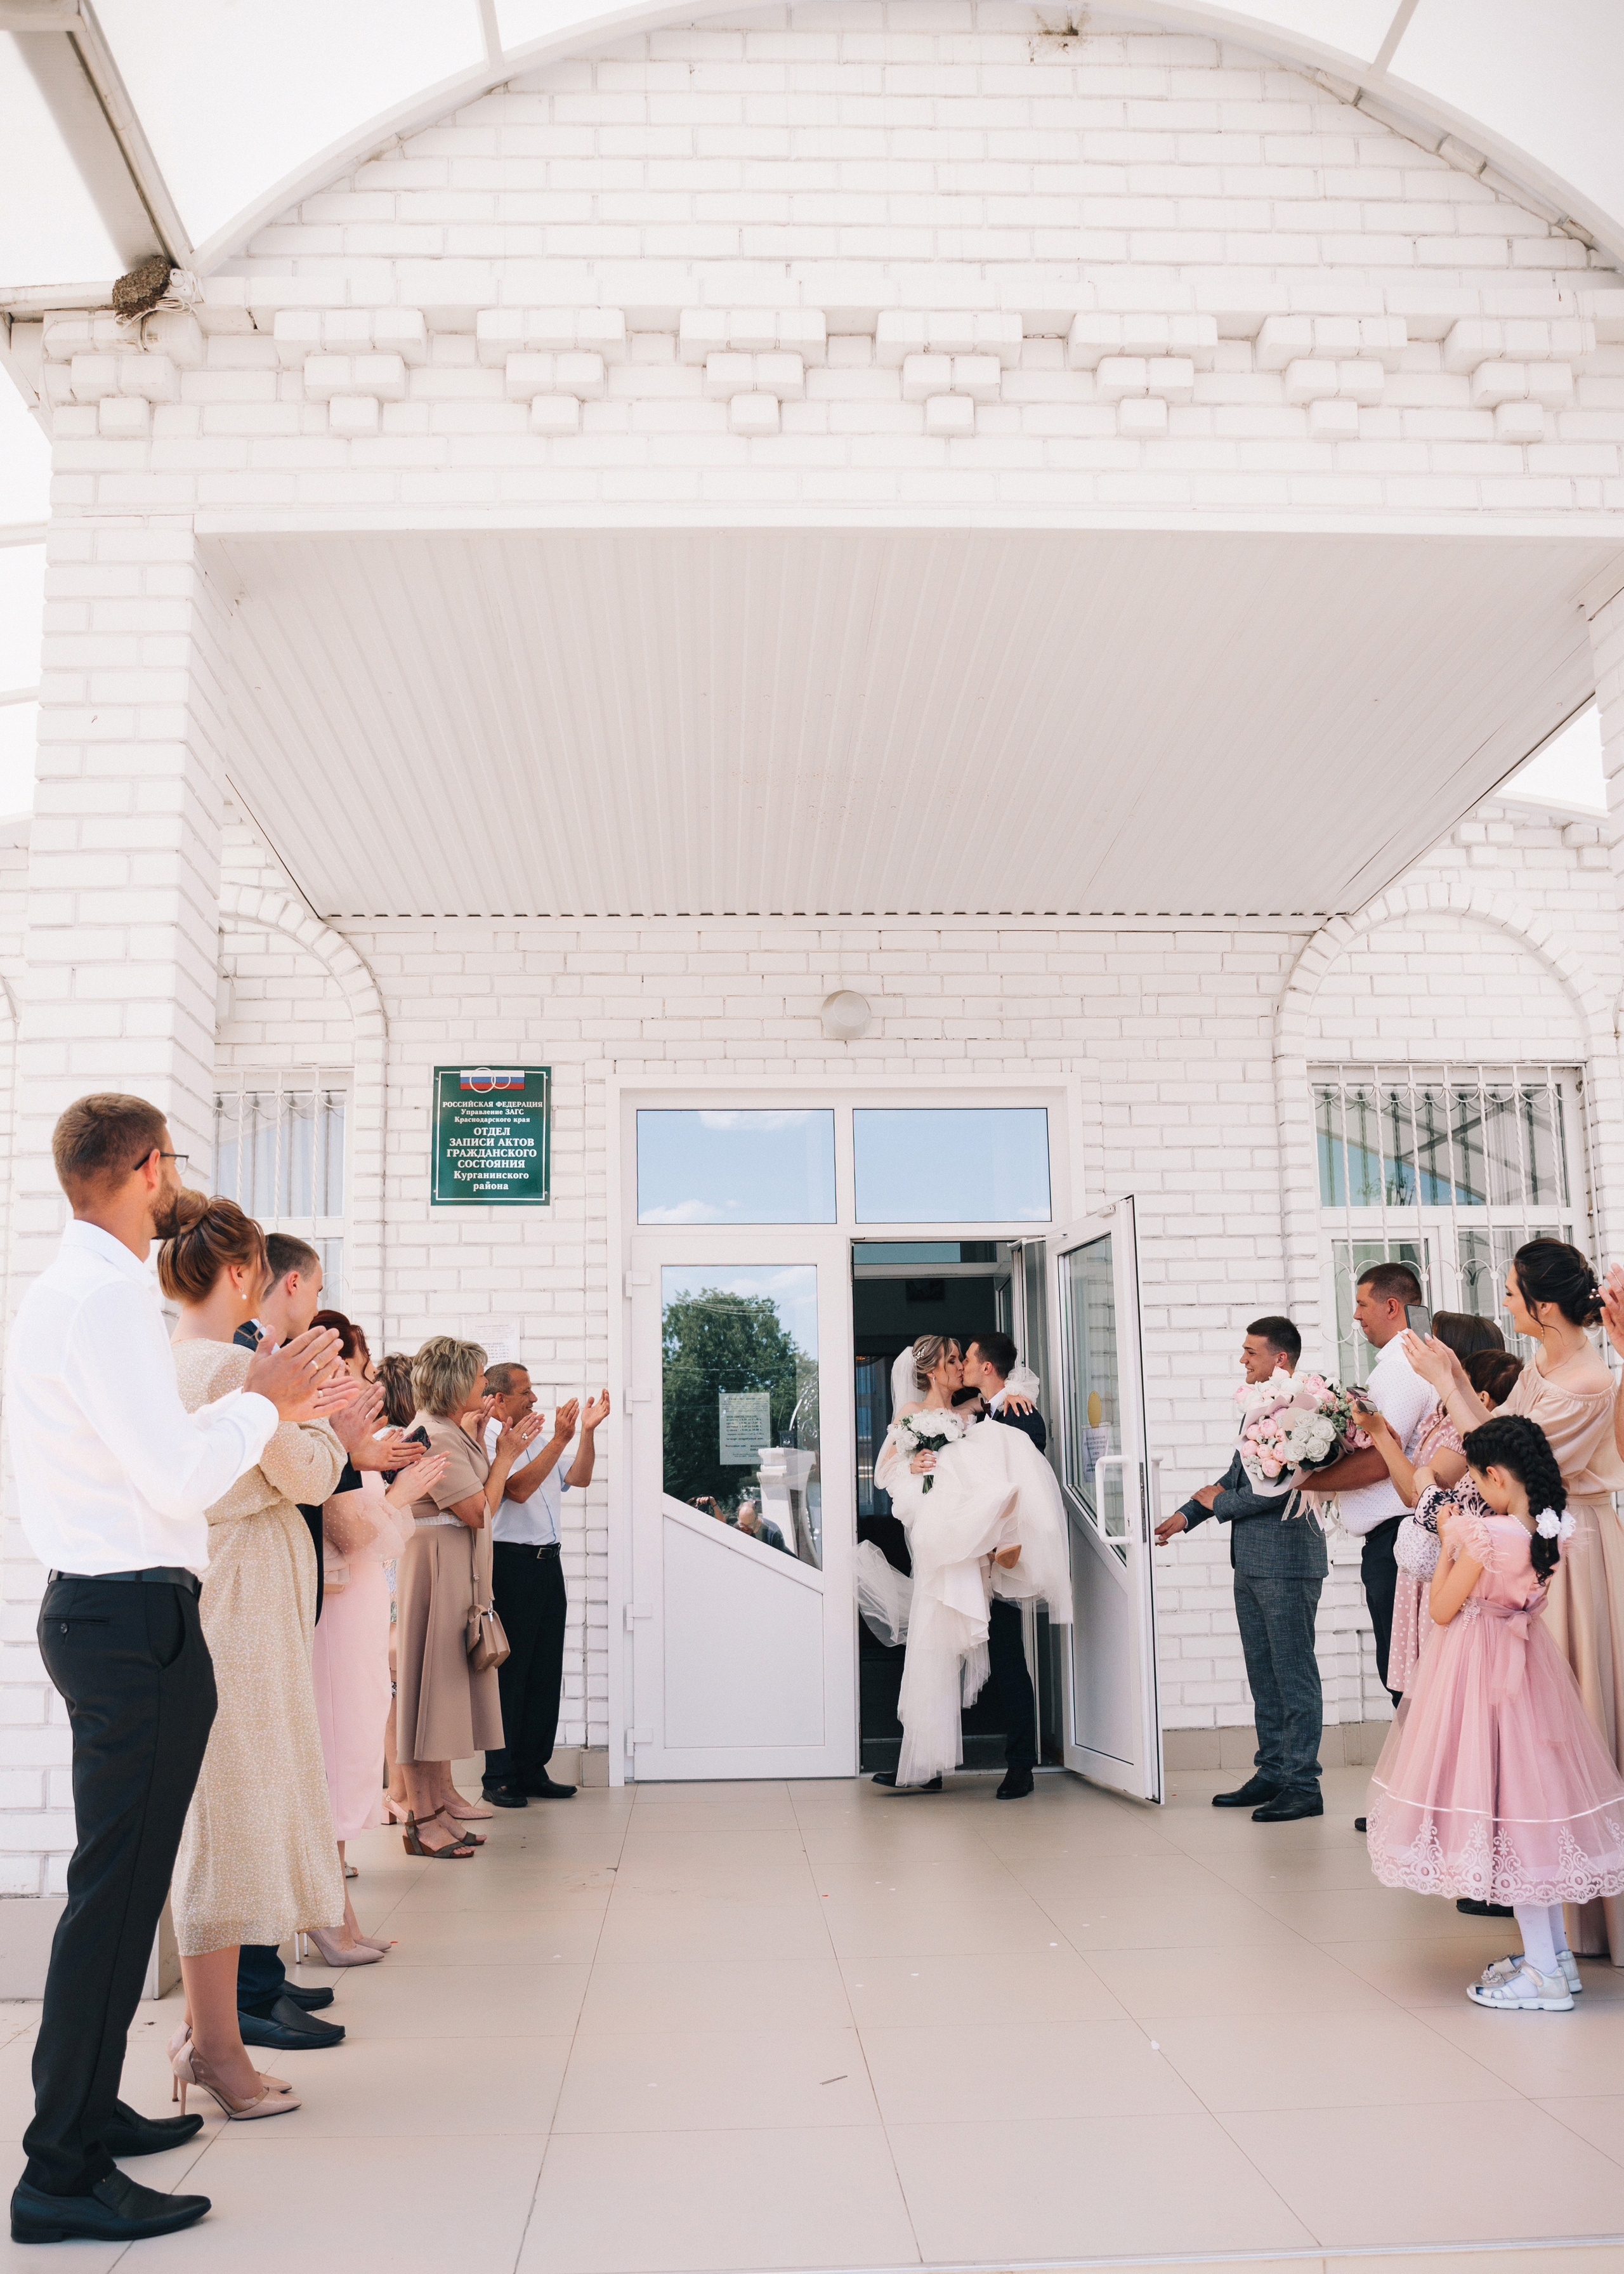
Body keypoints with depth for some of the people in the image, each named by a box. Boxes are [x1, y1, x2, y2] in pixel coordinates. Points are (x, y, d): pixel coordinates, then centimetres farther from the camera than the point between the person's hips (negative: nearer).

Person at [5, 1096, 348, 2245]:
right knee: (116, 1889, -5)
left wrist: (257, 1406, 17)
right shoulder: (106, 1295, -18)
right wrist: (260, 1404, -7)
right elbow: (181, 1477, -21)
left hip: (105, 1609, 11)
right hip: (136, 1620, -11)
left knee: (121, 1881, 19)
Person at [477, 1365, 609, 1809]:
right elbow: (517, 1489, -20)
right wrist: (560, 1440, -20)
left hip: (548, 1563, 8)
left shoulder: (535, 1439, 19)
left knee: (546, 1672, 9)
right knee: (508, 1672, -4)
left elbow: (579, 1478, 17)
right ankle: (499, 1778, 3)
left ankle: (532, 1772, 17)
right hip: (511, 1566, -8)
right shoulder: (486, 1441, -7)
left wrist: (588, 1430, 4)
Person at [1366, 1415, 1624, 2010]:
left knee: (1502, 1804, -1)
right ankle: (1556, 1953, 25)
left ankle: (1543, 1972, 4)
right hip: (1528, 1667, 8)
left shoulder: (1483, 1535, -24)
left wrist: (1448, 1538, -6)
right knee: (1531, 1790, 16)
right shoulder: (1551, 1532, -2)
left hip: (1481, 1669, -8)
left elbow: (1442, 1610, -13)